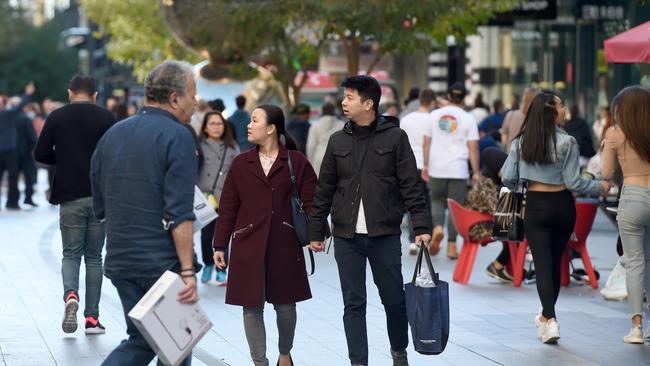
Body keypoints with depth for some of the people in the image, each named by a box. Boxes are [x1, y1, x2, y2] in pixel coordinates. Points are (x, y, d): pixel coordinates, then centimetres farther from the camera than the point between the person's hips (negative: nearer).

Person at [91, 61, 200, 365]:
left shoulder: (112, 134, 10)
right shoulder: (178, 137, -12)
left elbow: (100, 207, 14)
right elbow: (179, 214, -20)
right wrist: (188, 270, -19)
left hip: (120, 260, 6)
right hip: (164, 261, -6)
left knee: (140, 340, 14)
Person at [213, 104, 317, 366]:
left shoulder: (296, 162, 0)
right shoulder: (241, 164, 5)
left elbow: (310, 201, -2)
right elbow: (227, 208, 6)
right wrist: (220, 246, 3)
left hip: (285, 246, -1)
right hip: (248, 247, 1)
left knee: (285, 305, 9)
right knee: (252, 307, 0)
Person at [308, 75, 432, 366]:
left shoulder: (395, 137, -2)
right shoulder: (338, 141, 7)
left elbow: (411, 186, -3)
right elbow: (324, 191, 10)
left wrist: (421, 226, -10)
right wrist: (316, 231, 8)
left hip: (385, 235, -2)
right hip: (346, 236, 2)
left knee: (394, 299, 7)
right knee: (353, 304, 3)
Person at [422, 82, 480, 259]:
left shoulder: (435, 115, 6)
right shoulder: (468, 119, -1)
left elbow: (426, 143, 8)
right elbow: (473, 148, -4)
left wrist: (425, 165, 17)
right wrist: (476, 172, 2)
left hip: (437, 169, 2)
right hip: (458, 170, -2)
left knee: (437, 201, 16)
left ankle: (437, 227, -12)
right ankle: (451, 246, 5)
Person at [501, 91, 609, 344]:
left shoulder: (520, 142, -3)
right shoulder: (566, 142, -11)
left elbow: (508, 179, -2)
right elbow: (573, 182, -9)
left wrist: (518, 186, 21)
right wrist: (600, 187, 6)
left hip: (535, 205, 0)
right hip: (562, 204, 0)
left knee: (542, 263, -2)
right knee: (555, 261, 15)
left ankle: (550, 320, -17)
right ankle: (547, 315, 29)